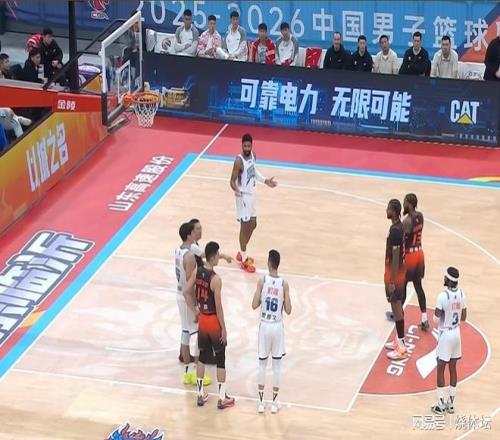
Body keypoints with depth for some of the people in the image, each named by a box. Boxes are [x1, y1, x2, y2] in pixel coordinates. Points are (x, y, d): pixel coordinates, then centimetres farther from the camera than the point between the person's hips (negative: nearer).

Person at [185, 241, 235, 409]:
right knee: (221, 359, 5)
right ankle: (222, 398, 10)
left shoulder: (197, 272, -4)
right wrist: (224, 328, -12)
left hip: (202, 319, 6)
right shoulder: (216, 279, -24)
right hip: (214, 321, -6)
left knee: (203, 356, 18)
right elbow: (218, 307, -21)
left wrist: (194, 311, 13)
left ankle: (200, 394, 23)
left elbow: (186, 291, 4)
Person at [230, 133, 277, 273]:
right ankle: (243, 260, 9)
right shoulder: (239, 161, -25)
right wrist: (236, 190, -43)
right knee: (245, 226, -2)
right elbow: (232, 181, -23)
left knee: (253, 224, 18)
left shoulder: (252, 155, 0)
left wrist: (265, 181, 18)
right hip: (243, 196, -9)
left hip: (252, 194, 9)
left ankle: (242, 253, 33)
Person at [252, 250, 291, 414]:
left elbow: (254, 305, -10)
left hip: (264, 326, 0)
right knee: (277, 366, 9)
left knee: (262, 364, 11)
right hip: (277, 327, 0)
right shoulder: (284, 284, -10)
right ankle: (274, 403, 14)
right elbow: (288, 310, -7)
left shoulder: (262, 281, -10)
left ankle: (261, 402, 13)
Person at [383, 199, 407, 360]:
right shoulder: (399, 227, 6)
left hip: (395, 275, -10)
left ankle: (401, 349, 1)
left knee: (397, 309, -4)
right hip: (398, 273, 10)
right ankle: (399, 341, 29)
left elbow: (395, 258, -24)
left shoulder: (395, 231, -25)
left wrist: (392, 282, -22)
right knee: (397, 308, 18)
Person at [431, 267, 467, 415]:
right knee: (453, 368, 14)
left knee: (440, 369, 3)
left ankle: (441, 405, 5)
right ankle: (451, 403, 19)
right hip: (457, 333, 6)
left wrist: (437, 315, 1)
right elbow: (463, 317, 7)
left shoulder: (443, 296, -21)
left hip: (445, 334, -6)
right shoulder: (461, 294, 0)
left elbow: (436, 320, -19)